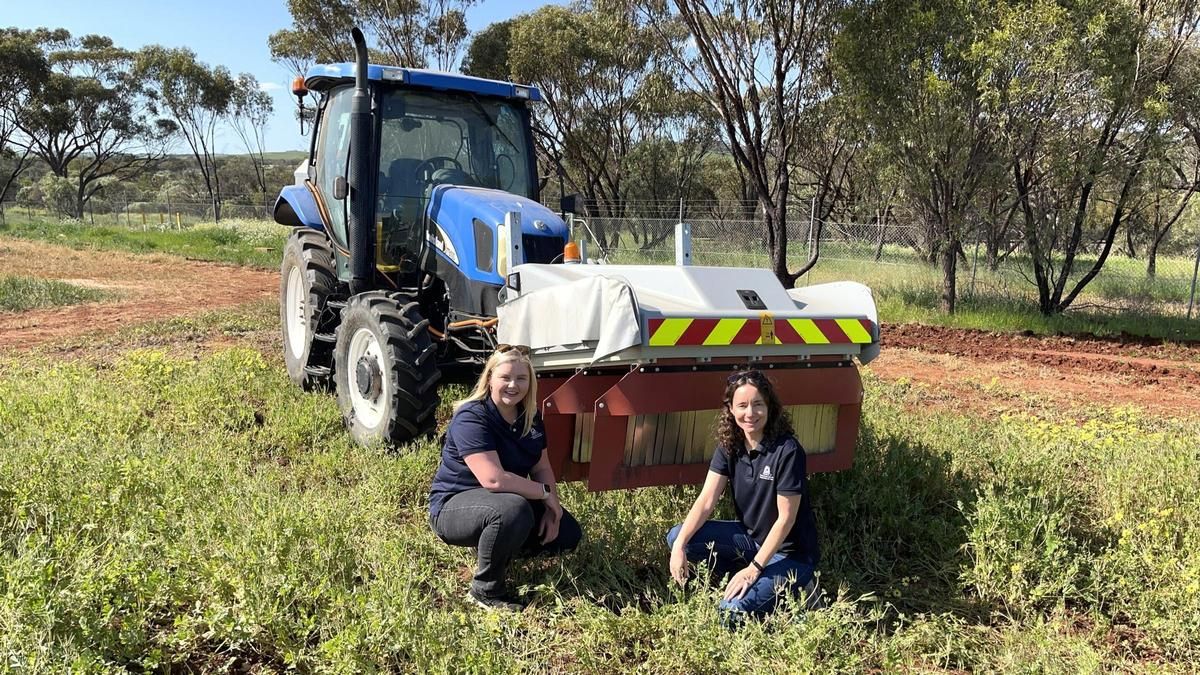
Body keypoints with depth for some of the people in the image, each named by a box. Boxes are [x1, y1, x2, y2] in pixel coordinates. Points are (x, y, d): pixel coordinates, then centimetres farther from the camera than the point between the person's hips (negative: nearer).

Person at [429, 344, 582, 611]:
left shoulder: (530, 417, 1)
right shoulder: (471, 418, -25)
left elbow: (542, 467, 4)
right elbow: (493, 479, -35)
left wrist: (552, 508, -13)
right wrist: (545, 492, -25)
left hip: (506, 500, 8)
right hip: (454, 506, -8)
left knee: (568, 534, -1)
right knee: (513, 509, -38)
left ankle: (501, 550, 18)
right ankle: (485, 589, -17)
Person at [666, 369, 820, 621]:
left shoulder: (787, 450, -23)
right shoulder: (729, 445, -5)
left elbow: (786, 518, -21)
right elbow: (706, 500, -10)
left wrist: (754, 568, -25)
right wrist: (680, 546, -24)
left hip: (789, 552, -6)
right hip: (750, 537, 6)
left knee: (733, 610, -24)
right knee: (677, 536, -9)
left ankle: (790, 588, 4)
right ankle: (744, 581, 3)